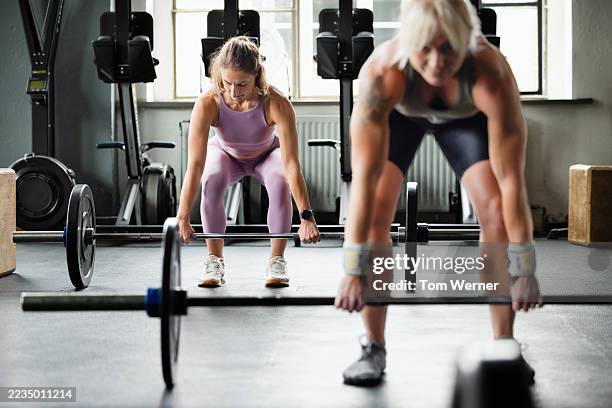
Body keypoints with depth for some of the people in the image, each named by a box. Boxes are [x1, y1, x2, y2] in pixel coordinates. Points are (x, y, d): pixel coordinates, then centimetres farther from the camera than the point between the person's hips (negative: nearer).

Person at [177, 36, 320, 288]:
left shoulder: (277, 104, -38)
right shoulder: (207, 104, -36)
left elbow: (291, 164, -39)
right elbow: (195, 165, -36)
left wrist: (306, 217, -44)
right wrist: (182, 219, -41)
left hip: (266, 154, 0)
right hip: (226, 154, 0)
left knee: (280, 182, -32)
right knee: (211, 181, -31)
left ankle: (277, 261, -14)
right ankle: (214, 262, -15)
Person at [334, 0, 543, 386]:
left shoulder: (491, 73, -42)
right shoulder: (382, 71, -43)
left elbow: (511, 181, -36)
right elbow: (365, 177, -42)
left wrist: (524, 270, -33)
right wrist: (354, 270, -41)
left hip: (465, 114, 1)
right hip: (399, 112, 0)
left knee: (496, 208, -13)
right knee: (377, 209, -16)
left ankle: (504, 345, 0)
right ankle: (373, 349, -6)